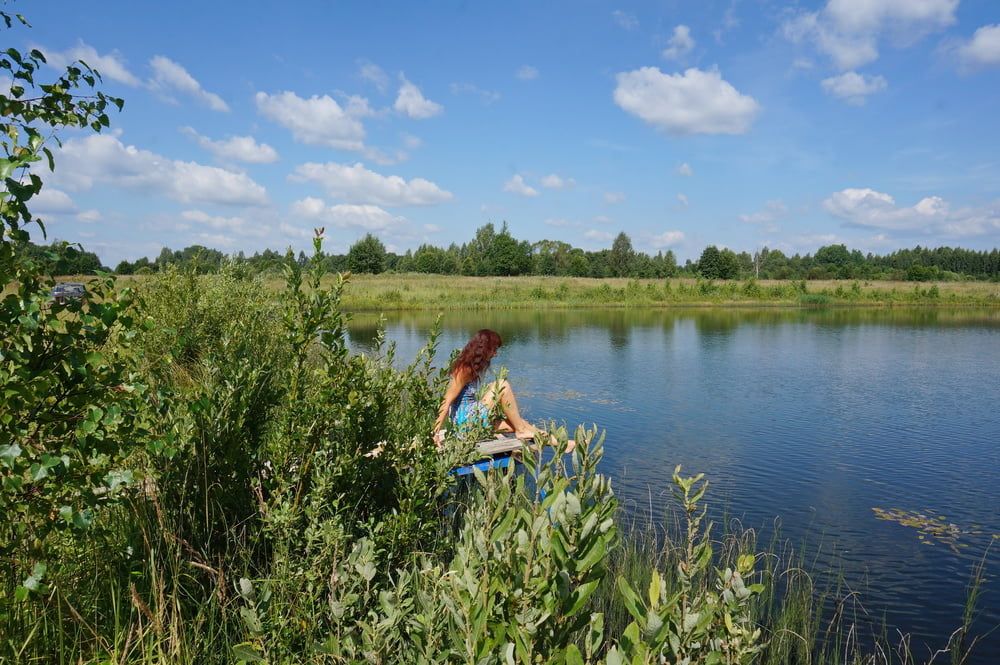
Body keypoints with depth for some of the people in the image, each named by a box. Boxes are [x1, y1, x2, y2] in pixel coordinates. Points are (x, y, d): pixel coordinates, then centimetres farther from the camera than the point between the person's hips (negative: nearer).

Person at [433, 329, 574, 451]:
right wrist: (437, 431, -23)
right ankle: (521, 430, -10)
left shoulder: (475, 367, 13)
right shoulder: (465, 369, -16)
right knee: (502, 385, -19)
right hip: (464, 419, -9)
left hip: (473, 416, 9)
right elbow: (448, 400, -19)